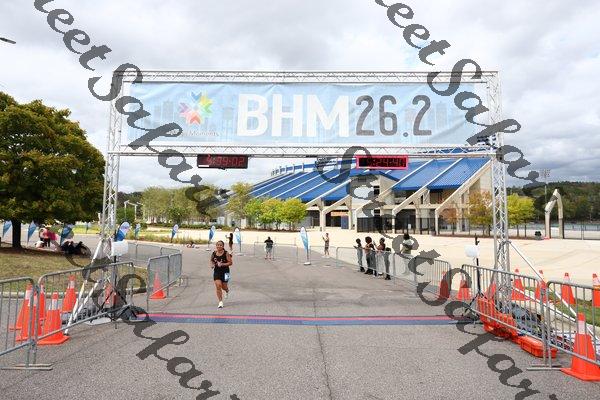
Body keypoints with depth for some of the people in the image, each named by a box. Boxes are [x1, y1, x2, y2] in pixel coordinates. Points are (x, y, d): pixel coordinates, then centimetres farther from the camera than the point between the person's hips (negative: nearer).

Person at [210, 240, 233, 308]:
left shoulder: (226, 253, -12)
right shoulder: (214, 253, -2)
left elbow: (230, 263, -11)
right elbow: (211, 260, 17)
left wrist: (222, 264, -22)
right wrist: (213, 264, -4)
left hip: (225, 271, -2)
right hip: (216, 271, 2)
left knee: (224, 287, 9)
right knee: (218, 286, -9)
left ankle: (227, 291, 48)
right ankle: (220, 302, 2)